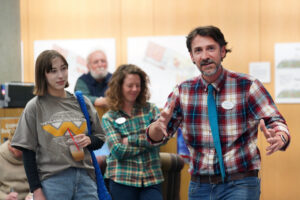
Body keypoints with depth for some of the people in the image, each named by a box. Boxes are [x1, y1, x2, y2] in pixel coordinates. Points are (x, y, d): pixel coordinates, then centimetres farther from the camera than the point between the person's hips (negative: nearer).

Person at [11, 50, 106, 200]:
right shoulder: (34, 107, 1)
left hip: (85, 177, 3)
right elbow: (28, 152, 0)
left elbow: (100, 138, 19)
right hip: (52, 181, -3)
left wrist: (88, 141, -5)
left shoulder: (82, 102, 11)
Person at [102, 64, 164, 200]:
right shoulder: (109, 118, 4)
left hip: (151, 180, 1)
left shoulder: (151, 110, 8)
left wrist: (130, 139, -9)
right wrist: (148, 142, -8)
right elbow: (118, 150, -8)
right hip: (122, 181, -1)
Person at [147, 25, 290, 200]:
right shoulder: (183, 92, 5)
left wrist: (279, 140, -34)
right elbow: (155, 137, 5)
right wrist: (160, 126, -19)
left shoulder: (248, 86, -4)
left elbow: (275, 122, -11)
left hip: (239, 185, -3)